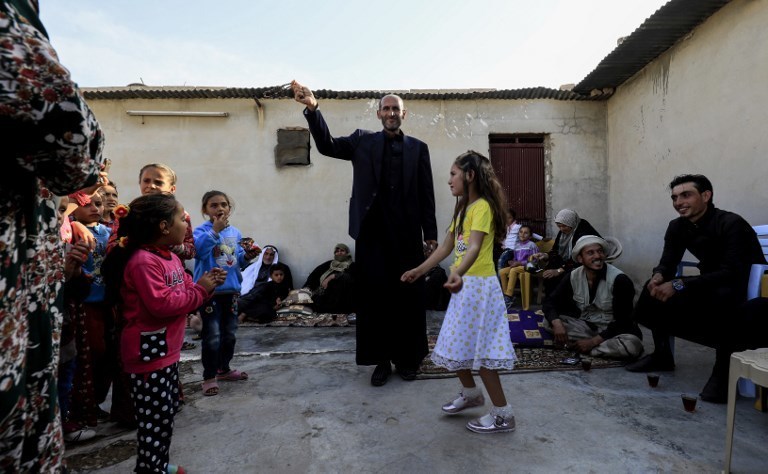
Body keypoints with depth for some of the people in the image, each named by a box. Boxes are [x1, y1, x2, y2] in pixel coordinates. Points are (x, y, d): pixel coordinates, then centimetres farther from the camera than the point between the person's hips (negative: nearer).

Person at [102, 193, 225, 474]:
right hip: (149, 352, -10)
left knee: (168, 412, 21)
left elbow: (184, 291, 18)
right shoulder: (142, 261, -21)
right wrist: (200, 290, -19)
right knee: (156, 419, 1)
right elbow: (162, 304, -29)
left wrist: (206, 283, -1)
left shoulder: (171, 257, 10)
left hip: (167, 349, 10)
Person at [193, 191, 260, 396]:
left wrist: (247, 256, -7)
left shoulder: (235, 232, 7)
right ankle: (209, 377, 14)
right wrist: (215, 230, -33)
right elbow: (198, 250, -29)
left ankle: (224, 369, 35)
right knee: (212, 336, -3)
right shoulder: (202, 230, -9)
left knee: (230, 333, 16)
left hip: (231, 289, 6)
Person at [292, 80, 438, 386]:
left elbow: (426, 194, 7)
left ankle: (407, 358, 23)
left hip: (407, 234, 0)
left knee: (408, 296, 7)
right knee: (374, 295, 5)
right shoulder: (363, 141, 10)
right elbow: (327, 145, -3)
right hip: (372, 233, 0)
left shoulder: (418, 148, 9)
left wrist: (430, 233, 3)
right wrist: (312, 109, -17)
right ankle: (381, 360, 20)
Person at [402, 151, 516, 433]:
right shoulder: (463, 208, 15)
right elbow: (446, 247, 18)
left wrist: (458, 273, -47)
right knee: (456, 345, 17)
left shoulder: (482, 207, -14)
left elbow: (475, 247, -30)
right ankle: (471, 394, 38)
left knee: (478, 349, -3)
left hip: (478, 285, -9)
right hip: (463, 284, 9)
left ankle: (502, 414, 12)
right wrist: (419, 270, 18)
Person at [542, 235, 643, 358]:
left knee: (631, 345, -35)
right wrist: (557, 323, -28)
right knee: (549, 321, -17)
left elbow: (622, 320, -19)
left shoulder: (619, 280, -19)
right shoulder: (574, 277, -7)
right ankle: (606, 345, -14)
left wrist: (593, 342, -26)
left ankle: (574, 345, -19)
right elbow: (550, 301, -7)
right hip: (585, 325, 4)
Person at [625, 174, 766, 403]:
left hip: (746, 291, -7)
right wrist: (658, 277, -28)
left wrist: (679, 284, -39)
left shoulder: (731, 224, -24)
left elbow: (731, 273, -33)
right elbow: (667, 263, -4)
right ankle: (662, 355, 6)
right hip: (710, 288, 7)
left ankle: (723, 372, -22)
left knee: (722, 296, -39)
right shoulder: (677, 227, -4)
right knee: (656, 289, -6)